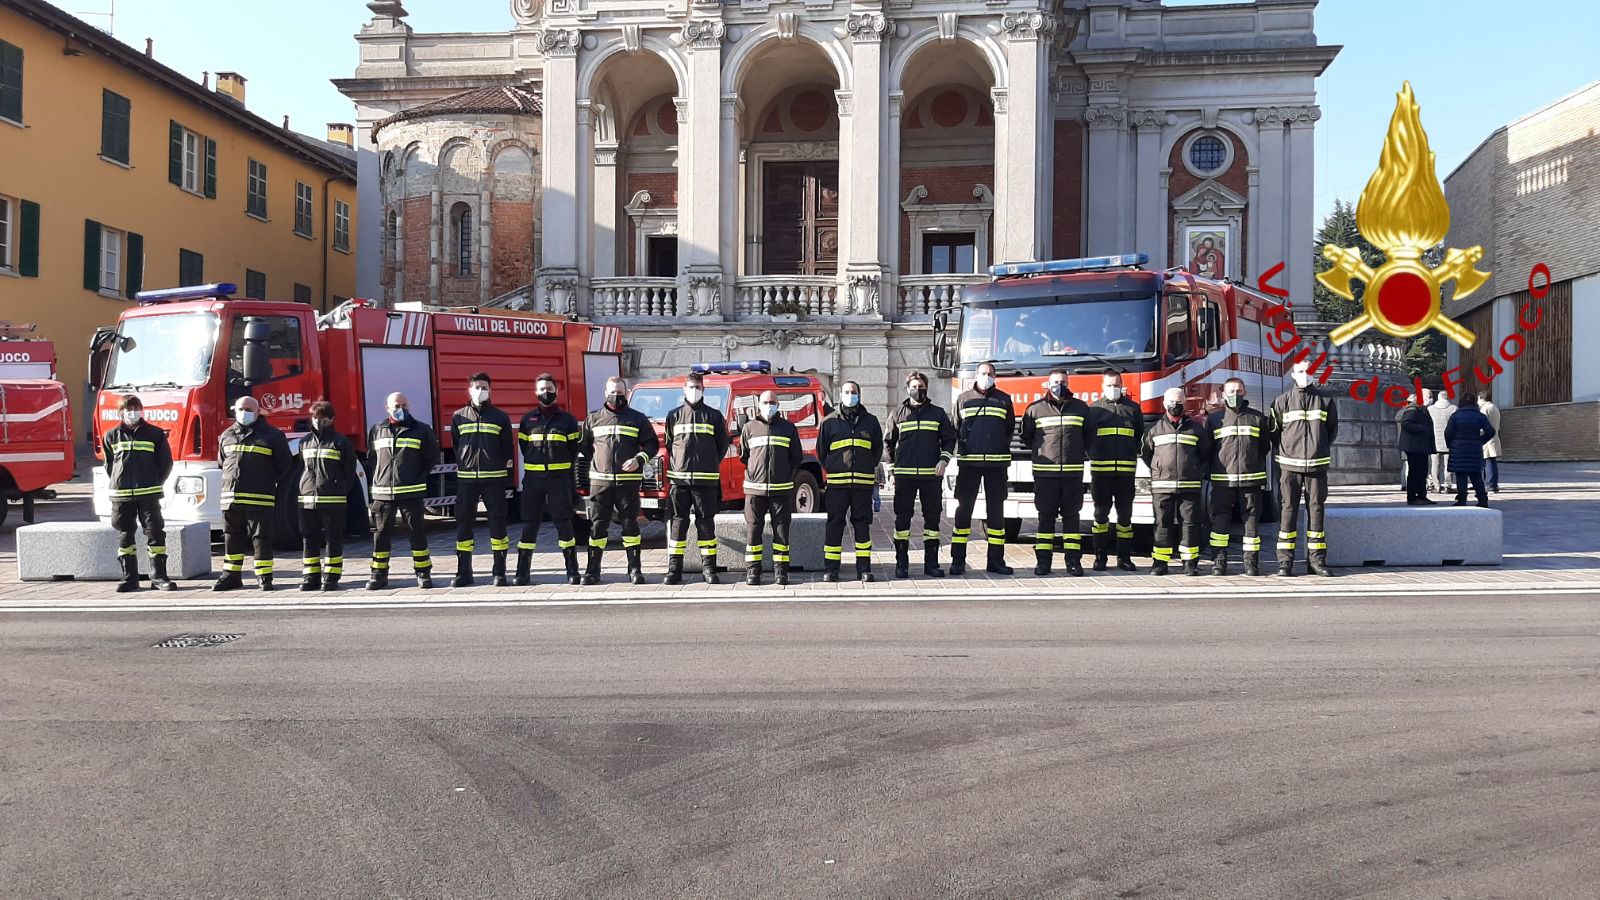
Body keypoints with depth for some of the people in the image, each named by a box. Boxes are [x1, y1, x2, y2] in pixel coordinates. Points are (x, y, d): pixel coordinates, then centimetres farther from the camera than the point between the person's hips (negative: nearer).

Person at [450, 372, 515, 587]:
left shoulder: (500, 417, 5)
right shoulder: (458, 417, 8)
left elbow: (509, 448, 7)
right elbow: (455, 447, 13)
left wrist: (508, 475, 3)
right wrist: (457, 473, 10)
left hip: (494, 478, -1)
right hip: (466, 479, 1)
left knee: (497, 523, 0)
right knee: (463, 524, 2)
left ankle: (499, 572, 7)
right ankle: (463, 572, 9)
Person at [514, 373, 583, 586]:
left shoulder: (567, 420, 6)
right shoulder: (528, 419, 11)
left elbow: (573, 449, 8)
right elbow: (524, 448, 15)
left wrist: (561, 465, 7)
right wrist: (537, 464, 11)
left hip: (560, 477, -2)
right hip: (533, 477, 2)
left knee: (563, 522, -3)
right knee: (529, 523, 2)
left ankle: (572, 571, 2)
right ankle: (522, 572, 7)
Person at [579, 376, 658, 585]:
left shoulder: (637, 418, 7)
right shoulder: (593, 419, 12)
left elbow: (652, 444, 7)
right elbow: (583, 445, 20)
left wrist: (639, 460, -9)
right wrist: (597, 461, 8)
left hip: (628, 480, -1)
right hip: (600, 480, 1)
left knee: (630, 524, 1)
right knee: (597, 525, 1)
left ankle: (635, 569, 6)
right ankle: (592, 570, 7)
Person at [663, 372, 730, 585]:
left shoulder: (714, 415, 7)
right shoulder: (674, 415, 10)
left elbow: (723, 444, 11)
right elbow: (669, 444, 14)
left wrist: (710, 464, 10)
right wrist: (677, 464, 8)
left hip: (706, 479, -1)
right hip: (678, 478, 1)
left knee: (706, 524, 3)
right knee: (677, 523, 1)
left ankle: (709, 568, 9)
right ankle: (674, 569, 5)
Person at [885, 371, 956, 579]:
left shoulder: (938, 413, 9)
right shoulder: (898, 413, 8)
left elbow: (949, 438, 12)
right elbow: (888, 441, 13)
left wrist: (944, 459, -4)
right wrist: (892, 466, 7)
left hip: (931, 475, 1)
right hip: (904, 475, -1)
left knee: (932, 518, 4)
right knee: (902, 518, 0)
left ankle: (931, 563, 12)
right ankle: (901, 564, 7)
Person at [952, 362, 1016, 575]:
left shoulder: (1004, 399, 10)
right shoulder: (963, 400, 8)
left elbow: (1010, 428, 14)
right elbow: (955, 429, 10)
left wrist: (1002, 448, 5)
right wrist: (963, 449, 1)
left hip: (997, 463, 1)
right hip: (969, 463, -1)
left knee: (996, 510, 4)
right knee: (963, 509, -1)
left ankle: (996, 560, 10)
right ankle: (958, 560, 3)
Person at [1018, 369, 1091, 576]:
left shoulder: (1080, 407, 9)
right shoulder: (1035, 409, 4)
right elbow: (1026, 437, 14)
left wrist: (1077, 452, 13)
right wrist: (1041, 451, 10)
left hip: (1073, 472, 1)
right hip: (1045, 472, -1)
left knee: (1072, 516, 3)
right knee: (1046, 516, 2)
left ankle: (1073, 560, 6)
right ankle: (1043, 560, 5)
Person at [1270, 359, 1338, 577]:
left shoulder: (1324, 400, 7)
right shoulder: (1282, 401, 2)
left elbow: (1332, 428, 18)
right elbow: (1273, 431, 6)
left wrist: (1322, 449, 12)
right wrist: (1285, 451, 4)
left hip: (1317, 465, 2)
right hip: (1289, 465, -2)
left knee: (1316, 510, 5)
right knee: (1287, 511, -3)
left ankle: (1317, 560, 11)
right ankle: (1285, 562, 0)